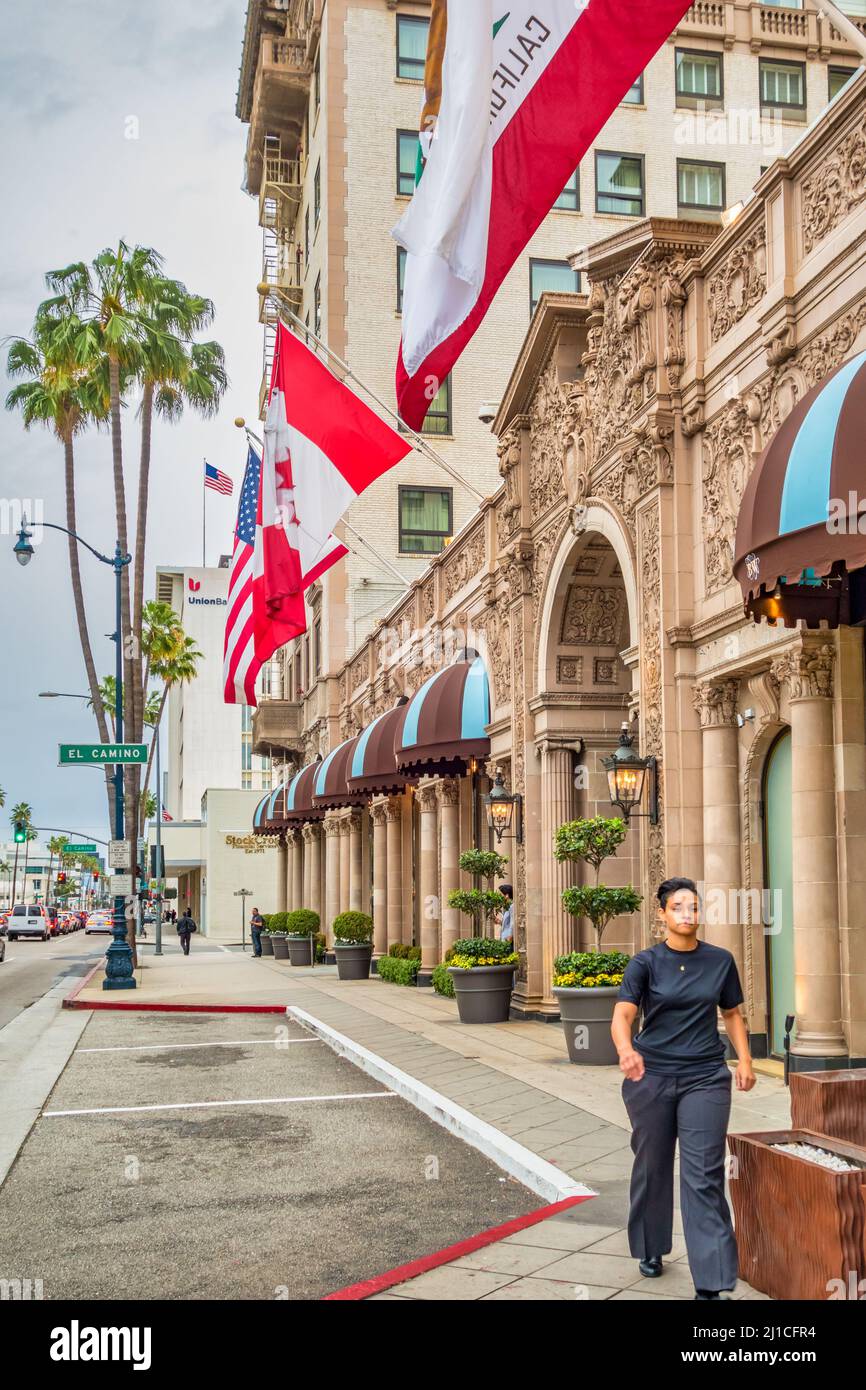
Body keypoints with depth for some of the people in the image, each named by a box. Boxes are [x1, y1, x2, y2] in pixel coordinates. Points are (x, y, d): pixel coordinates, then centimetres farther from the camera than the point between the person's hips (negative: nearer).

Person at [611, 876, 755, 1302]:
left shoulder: (720, 961, 2)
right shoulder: (645, 963, -5)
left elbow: (732, 1014, 14)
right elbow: (622, 1015, -16)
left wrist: (745, 1060, 2)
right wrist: (625, 1051, -37)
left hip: (705, 1078, 0)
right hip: (651, 1076, 0)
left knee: (703, 1175, -6)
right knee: (652, 1166, 13)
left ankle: (712, 1282, -6)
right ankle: (650, 1249, 35)